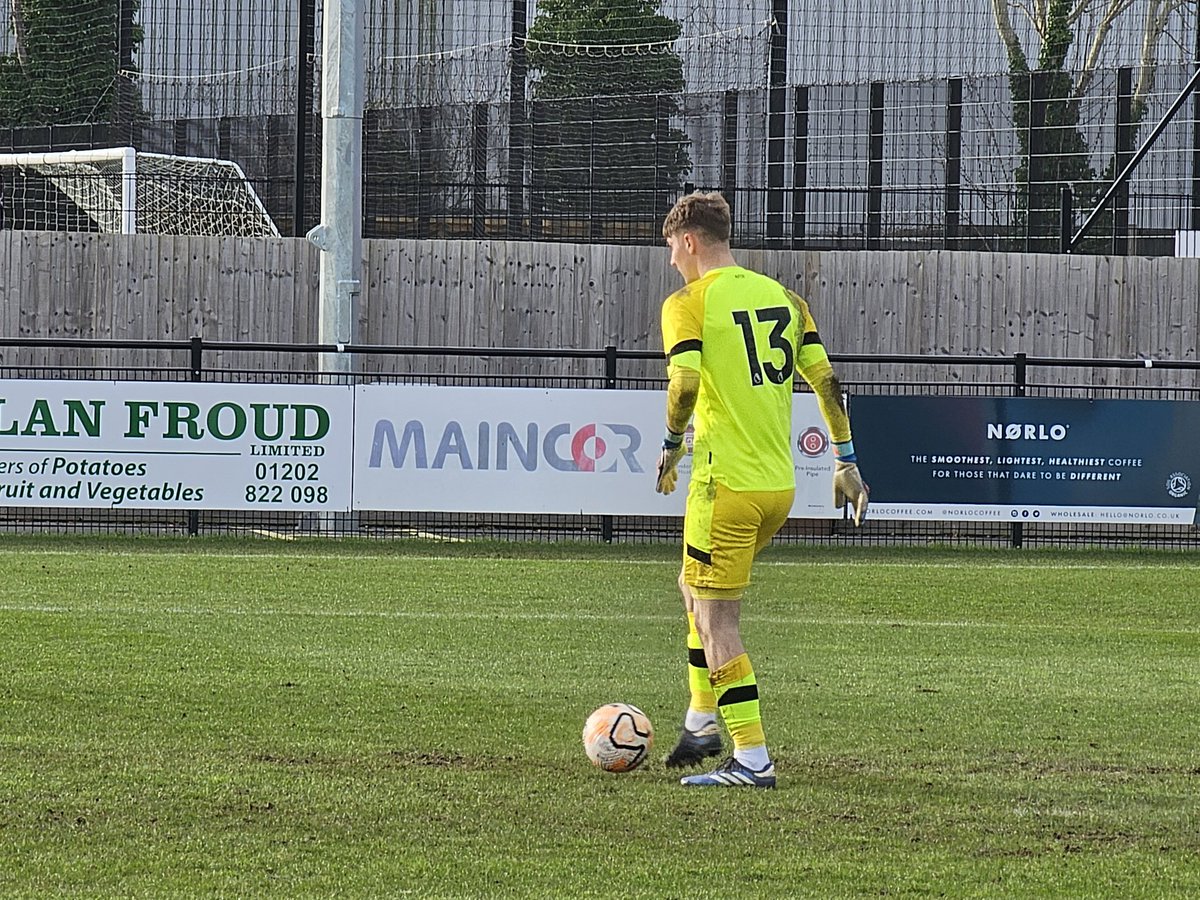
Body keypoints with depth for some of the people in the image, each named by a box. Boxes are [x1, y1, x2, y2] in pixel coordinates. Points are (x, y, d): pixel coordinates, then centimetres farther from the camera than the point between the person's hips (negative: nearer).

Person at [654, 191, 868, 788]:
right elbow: (825, 379, 8)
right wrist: (846, 461, 13)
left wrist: (671, 444, -3)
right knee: (697, 588, 25)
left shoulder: (689, 302, -7)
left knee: (716, 619, -2)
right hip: (780, 485, 7)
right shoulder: (782, 297, 11)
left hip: (726, 486, -7)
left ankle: (752, 760, -7)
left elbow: (685, 384, -20)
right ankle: (702, 724, 27)